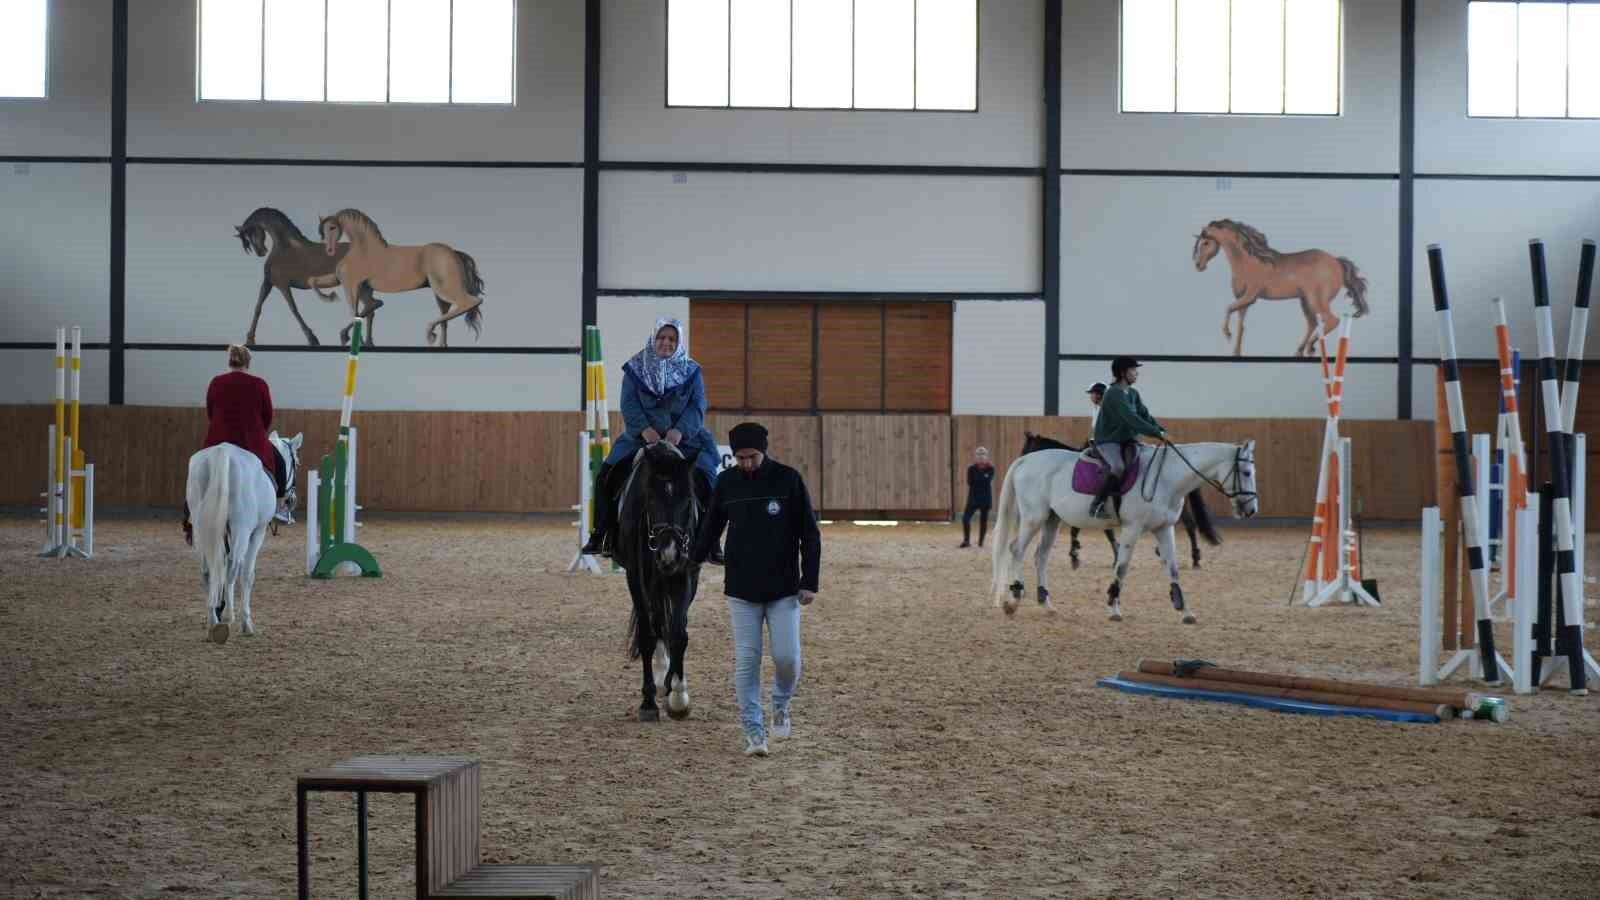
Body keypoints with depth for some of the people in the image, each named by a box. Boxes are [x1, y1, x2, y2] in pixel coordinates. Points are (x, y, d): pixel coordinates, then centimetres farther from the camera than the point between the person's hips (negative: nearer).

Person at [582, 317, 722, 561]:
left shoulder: (692, 371, 6)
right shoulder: (635, 369, 5)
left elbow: (697, 407, -4)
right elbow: (629, 404, -4)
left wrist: (679, 431, -21)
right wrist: (645, 429, -22)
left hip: (683, 437, 0)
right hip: (642, 436, 1)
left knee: (705, 481, -17)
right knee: (606, 475, -12)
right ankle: (601, 534, -2)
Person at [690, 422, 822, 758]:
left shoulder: (789, 479, -5)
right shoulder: (726, 482, 1)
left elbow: (810, 534, -2)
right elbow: (711, 528, 12)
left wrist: (809, 582, -6)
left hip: (784, 589, -2)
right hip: (741, 591, 2)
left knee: (787, 657, -5)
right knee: (746, 661, -2)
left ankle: (781, 706, 25)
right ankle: (754, 732, 6)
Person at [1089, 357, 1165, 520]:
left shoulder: (1133, 394, 11)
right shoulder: (1115, 393, -18)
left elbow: (1145, 416, 8)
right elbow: (1131, 419, -27)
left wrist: (1161, 430, -8)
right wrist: (1156, 432, -29)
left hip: (1127, 439, 9)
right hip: (1108, 440, -9)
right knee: (1119, 467, -35)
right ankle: (1097, 505, -24)